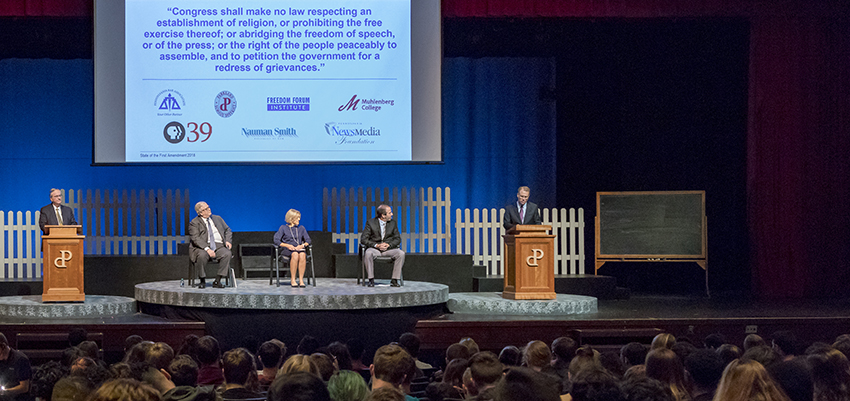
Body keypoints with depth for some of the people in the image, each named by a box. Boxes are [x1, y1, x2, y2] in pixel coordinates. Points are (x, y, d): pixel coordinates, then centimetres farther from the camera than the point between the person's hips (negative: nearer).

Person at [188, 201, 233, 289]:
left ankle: (217, 281, -24)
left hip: (219, 246, 4)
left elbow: (227, 230, 22)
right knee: (202, 255, -38)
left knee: (227, 254, -28)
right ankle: (202, 281, -18)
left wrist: (228, 241, 0)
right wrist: (207, 249, -26)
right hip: (202, 248, -4)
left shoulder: (217, 219, 19)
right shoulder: (194, 223, 1)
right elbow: (195, 238, -12)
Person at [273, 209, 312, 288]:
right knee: (295, 254, -39)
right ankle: (292, 280, -35)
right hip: (287, 249, -3)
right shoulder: (283, 228, 11)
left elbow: (308, 240, 12)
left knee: (302, 255, -36)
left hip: (299, 248, 3)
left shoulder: (301, 228, 21)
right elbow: (276, 241, 0)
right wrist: (287, 245, -15)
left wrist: (302, 245, -10)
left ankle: (301, 280, -36)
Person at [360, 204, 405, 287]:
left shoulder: (393, 223, 7)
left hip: (388, 248, 3)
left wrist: (388, 245, -15)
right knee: (368, 253, -38)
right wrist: (377, 245, -20)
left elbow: (398, 239, 6)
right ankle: (371, 280, -30)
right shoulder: (371, 223, -3)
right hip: (374, 249, -3)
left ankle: (394, 280, -23)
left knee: (401, 253, -27)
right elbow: (363, 239, -7)